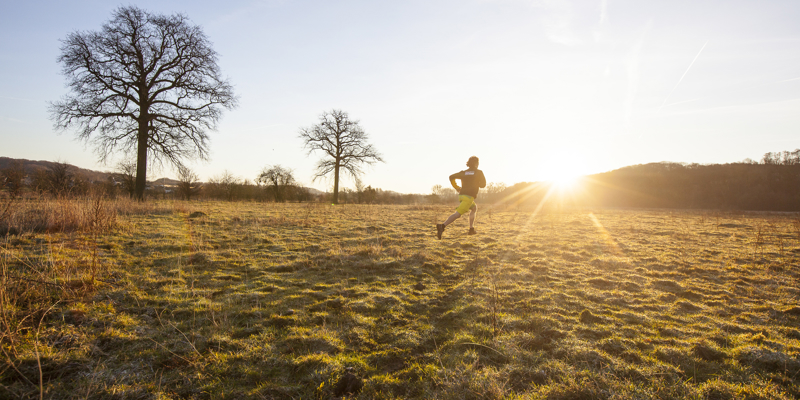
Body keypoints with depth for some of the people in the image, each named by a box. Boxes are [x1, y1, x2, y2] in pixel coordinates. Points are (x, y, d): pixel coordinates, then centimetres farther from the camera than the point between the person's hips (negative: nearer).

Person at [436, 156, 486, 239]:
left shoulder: (464, 172, 16)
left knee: (474, 208, 30)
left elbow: (451, 177, 7)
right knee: (458, 214, -17)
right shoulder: (479, 172, 5)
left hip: (461, 195, 7)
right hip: (469, 197, -7)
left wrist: (456, 187, 18)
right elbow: (483, 184, 9)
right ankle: (442, 226, -36)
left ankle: (471, 229, 24)